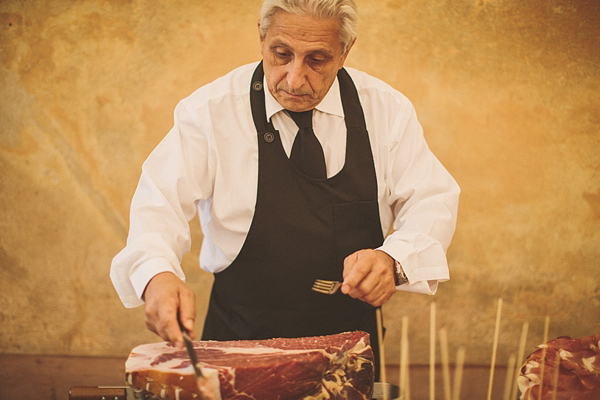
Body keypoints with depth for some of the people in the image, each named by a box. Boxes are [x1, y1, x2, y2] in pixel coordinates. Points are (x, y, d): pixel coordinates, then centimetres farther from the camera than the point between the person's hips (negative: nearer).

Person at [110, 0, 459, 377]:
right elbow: (160, 204, -11)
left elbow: (433, 201, 1)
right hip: (241, 338, -1)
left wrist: (393, 260, -20)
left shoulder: (386, 109, 0)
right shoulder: (211, 110, -5)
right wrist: (157, 275, -33)